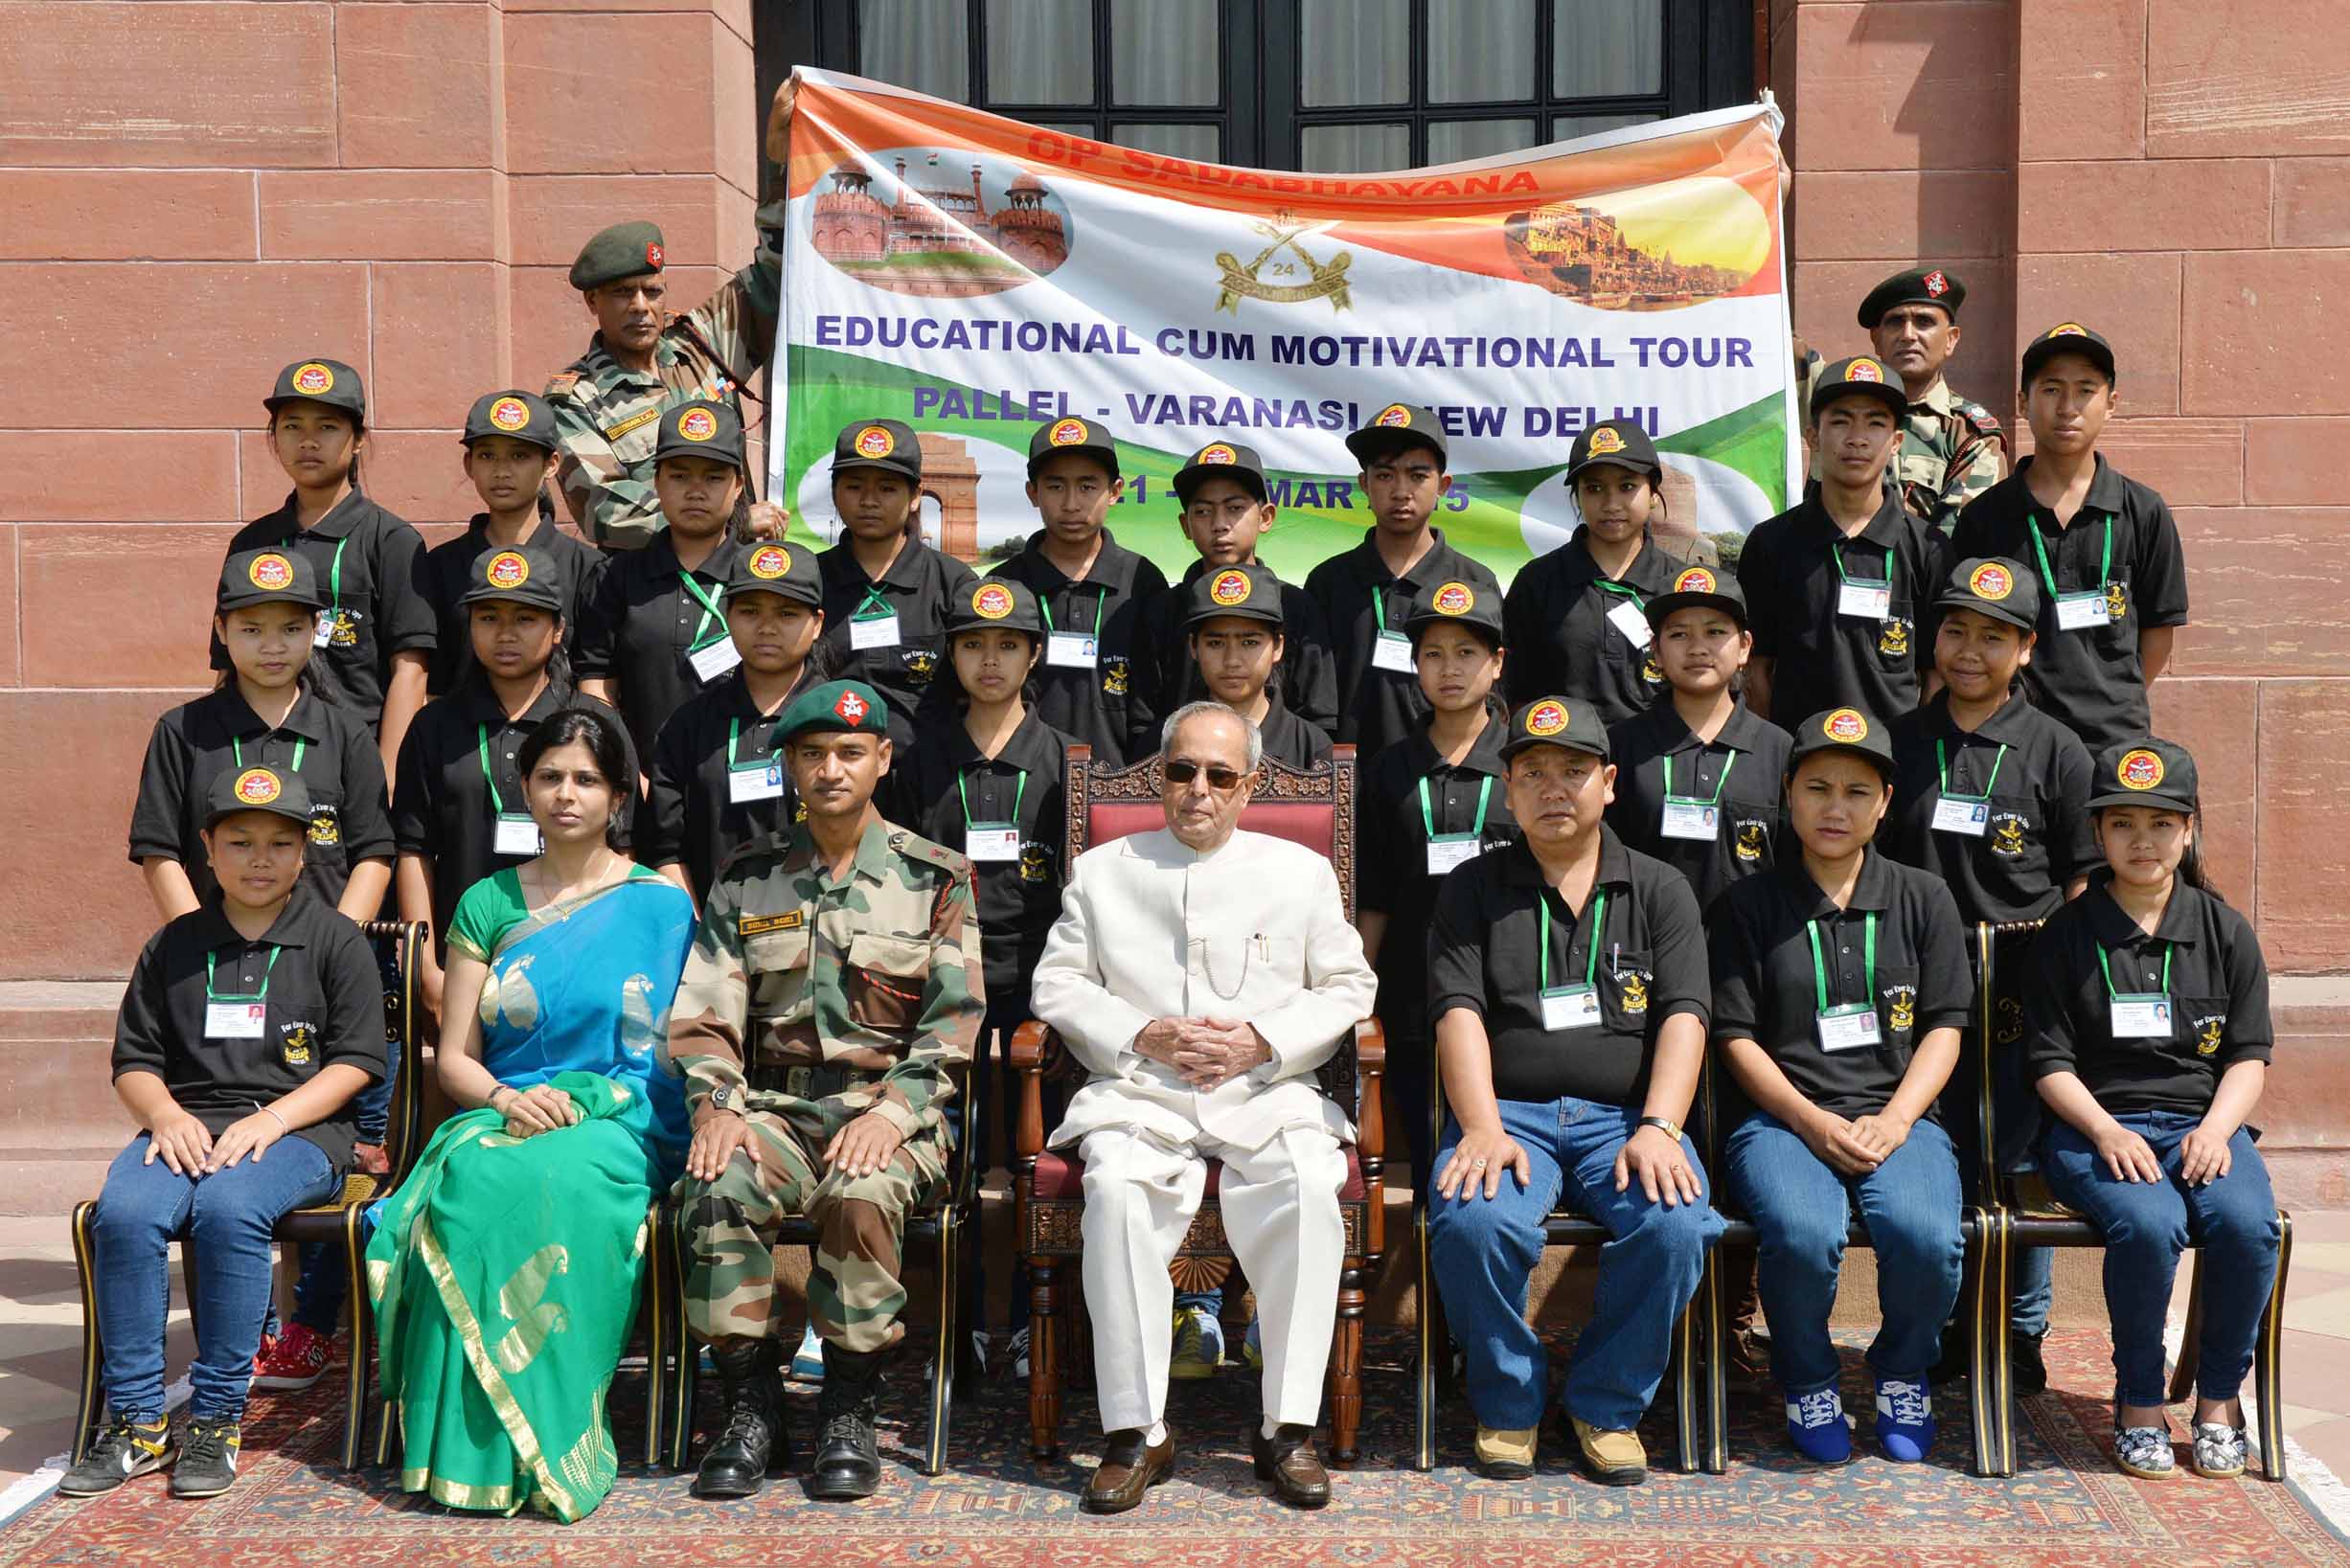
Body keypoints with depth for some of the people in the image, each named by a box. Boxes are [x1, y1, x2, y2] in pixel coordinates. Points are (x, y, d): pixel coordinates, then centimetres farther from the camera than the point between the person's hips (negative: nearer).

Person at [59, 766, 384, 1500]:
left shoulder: (335, 940, 9)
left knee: (227, 1208, -36)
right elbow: (134, 1059, 17)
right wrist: (167, 1115, -6)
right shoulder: (173, 947, 18)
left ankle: (218, 1419, -23)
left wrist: (273, 1118, -12)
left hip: (297, 1130, -3)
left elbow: (355, 1059, 2)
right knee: (122, 1211, -29)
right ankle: (135, 1420, -18)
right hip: (187, 1126, 3)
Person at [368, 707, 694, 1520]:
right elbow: (453, 1056, 11)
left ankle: (546, 1442, -28)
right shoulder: (488, 904, 16)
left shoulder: (660, 905, 8)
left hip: (619, 1126, -2)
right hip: (503, 1117, 2)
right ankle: (469, 1446, -28)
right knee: (474, 1183, -34)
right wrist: (506, 1099, -11)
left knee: (551, 1184, -37)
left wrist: (578, 1103, -9)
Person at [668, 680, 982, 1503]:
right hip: (775, 1107, 2)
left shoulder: (935, 879, 8)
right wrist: (717, 1107, -11)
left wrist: (893, 1110, -16)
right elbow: (703, 1011, 7)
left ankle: (850, 1413, -16)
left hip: (890, 1108, -2)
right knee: (718, 1188, -30)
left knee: (862, 1194, -35)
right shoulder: (746, 880, 14)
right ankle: (752, 1404, -13)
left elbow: (954, 1019, 0)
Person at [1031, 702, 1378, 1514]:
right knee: (1117, 1191, -33)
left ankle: (1287, 1428, -23)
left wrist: (1266, 1042, -5)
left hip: (1267, 1091, 0)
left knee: (1309, 1188, -32)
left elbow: (1348, 987, 13)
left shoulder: (1302, 871, 17)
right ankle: (1137, 1432, -26)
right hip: (1140, 1092, 0)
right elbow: (1056, 984, 11)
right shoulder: (1102, 870, 17)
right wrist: (1142, 1036, -6)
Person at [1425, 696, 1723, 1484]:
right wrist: (1484, 1130, -16)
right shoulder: (1473, 889, 12)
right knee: (1473, 1223, -32)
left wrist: (1657, 1129, -15)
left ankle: (1607, 1404, -4)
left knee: (1677, 1226, -29)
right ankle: (1509, 1402, -4)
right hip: (1508, 1112, -1)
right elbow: (1459, 1014, 0)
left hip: (1624, 1115, 1)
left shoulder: (1660, 890, 14)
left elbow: (1683, 1018, 3)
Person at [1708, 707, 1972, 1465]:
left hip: (1899, 1116, 1)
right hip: (1781, 1119, -1)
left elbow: (1943, 1030, 9)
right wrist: (1813, 1122, -11)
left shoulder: (1923, 899, 14)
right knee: (1803, 1233, -33)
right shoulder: (1748, 906, 8)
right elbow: (1737, 1038, 4)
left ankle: (1903, 1374, 3)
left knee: (1925, 1234, -31)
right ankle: (1807, 1384, -2)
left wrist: (1892, 1121, -8)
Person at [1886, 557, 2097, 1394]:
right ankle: (1940, 1329, 21)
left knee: (2015, 1166, 5)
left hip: (2024, 1000, -2)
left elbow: (2084, 885, 3)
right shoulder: (1899, 742, 7)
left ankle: (2021, 1333, 19)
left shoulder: (2055, 751, 2)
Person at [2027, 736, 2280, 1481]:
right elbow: (2051, 1061, 2)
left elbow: (2249, 1055, 9)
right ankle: (2139, 1400, -10)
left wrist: (2216, 1129, -10)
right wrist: (2106, 1131, -15)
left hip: (2203, 1121, 2)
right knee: (2149, 1224, -33)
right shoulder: (2067, 934, 6)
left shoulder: (2225, 931, 12)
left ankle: (2219, 1397, -6)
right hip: (2097, 1126, -2)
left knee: (2248, 1223, -29)